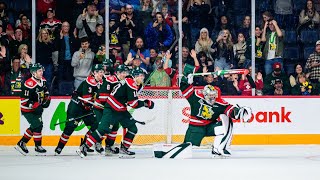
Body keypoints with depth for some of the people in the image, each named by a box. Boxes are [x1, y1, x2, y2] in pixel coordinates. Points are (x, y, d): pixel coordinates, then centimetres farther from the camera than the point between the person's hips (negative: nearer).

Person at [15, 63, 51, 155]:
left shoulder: (43, 80, 0)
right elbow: (24, 99, -26)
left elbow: (45, 91, 19)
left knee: (34, 127, 14)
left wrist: (47, 99, 1)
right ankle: (38, 146, 5)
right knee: (38, 125, -11)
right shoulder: (29, 84, -27)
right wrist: (35, 106, -30)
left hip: (37, 108, 9)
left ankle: (22, 143, 25)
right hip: (28, 110, -9)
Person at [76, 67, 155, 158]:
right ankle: (84, 147, -14)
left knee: (133, 128, 6)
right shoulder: (131, 84, -18)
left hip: (121, 110, 10)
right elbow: (133, 103, -21)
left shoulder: (134, 84, 13)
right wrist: (145, 103, -12)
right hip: (111, 109, -10)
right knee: (103, 129, -18)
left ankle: (124, 149, 10)